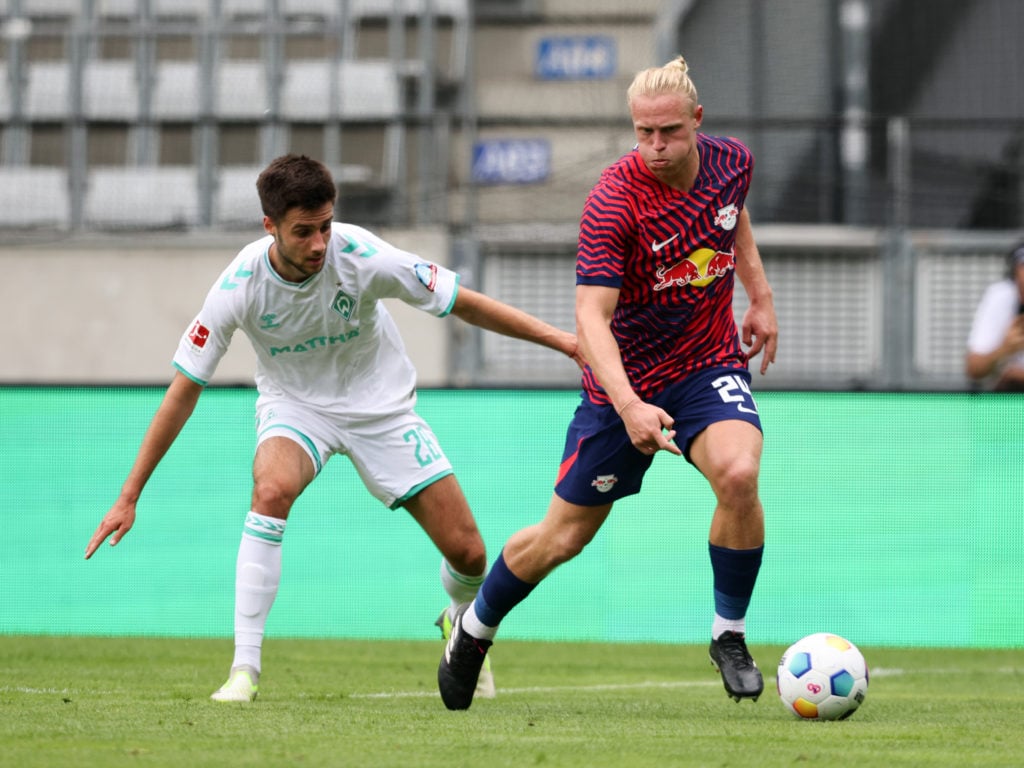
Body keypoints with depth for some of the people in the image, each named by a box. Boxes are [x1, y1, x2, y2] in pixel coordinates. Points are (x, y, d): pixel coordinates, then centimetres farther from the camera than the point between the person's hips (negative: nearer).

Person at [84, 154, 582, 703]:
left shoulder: (362, 257, -27)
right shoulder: (239, 286, -25)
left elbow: (464, 304, -15)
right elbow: (184, 391, -18)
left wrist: (563, 340, -15)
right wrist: (129, 497, -17)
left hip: (379, 404, 1)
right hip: (294, 404, -1)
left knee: (468, 553, -5)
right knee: (271, 488, -35)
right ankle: (244, 670, -29)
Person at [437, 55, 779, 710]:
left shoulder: (731, 161, -8)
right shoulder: (613, 202, -25)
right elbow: (591, 315, -29)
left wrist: (761, 297, 15)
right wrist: (628, 405, -42)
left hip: (709, 365, 3)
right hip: (626, 381, -3)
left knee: (739, 474, -28)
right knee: (565, 535, 6)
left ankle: (730, 635, -8)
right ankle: (475, 628, 36)